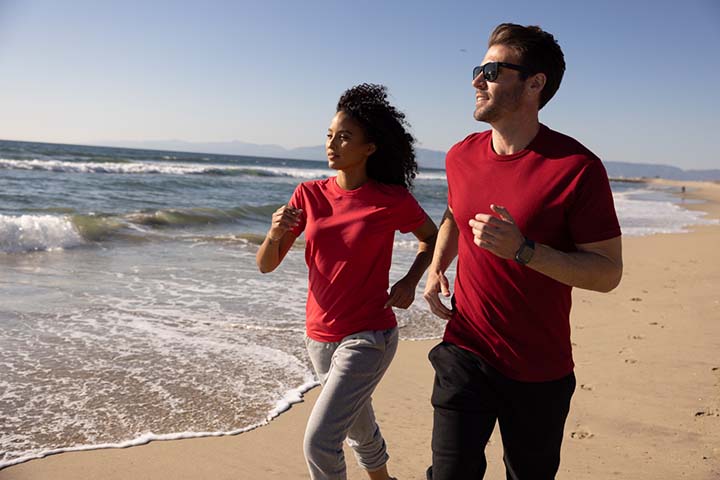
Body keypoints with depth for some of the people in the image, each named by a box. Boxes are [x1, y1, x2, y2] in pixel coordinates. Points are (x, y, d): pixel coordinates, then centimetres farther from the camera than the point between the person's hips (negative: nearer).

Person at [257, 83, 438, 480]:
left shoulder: (393, 201, -12)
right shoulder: (309, 195, -2)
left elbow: (432, 237, 8)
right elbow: (266, 265, -1)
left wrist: (410, 281, -8)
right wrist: (275, 233, -21)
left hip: (368, 338, -5)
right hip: (319, 337, 5)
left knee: (319, 443, -14)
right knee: (360, 432, 23)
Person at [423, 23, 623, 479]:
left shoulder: (577, 168, -17)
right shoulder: (461, 156, 1)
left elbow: (608, 273, -15)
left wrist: (523, 249, -27)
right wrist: (436, 268, 4)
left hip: (539, 372, -2)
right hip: (464, 353, 3)